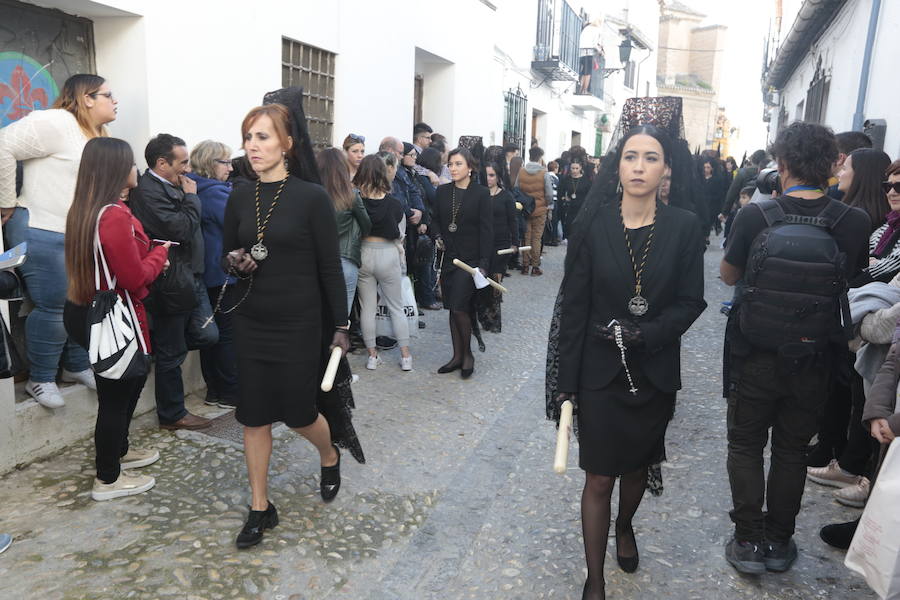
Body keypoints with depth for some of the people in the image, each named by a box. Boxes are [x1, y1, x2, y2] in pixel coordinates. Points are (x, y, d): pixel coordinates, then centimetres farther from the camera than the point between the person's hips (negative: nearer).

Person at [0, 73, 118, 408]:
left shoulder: (96, 137, 16)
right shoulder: (57, 123, -13)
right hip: (42, 233, -9)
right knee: (53, 308, -4)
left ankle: (77, 367, 28)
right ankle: (40, 379, 13)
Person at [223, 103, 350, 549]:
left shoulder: (312, 198, -9)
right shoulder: (239, 199, 4)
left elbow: (330, 268, -7)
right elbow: (226, 253, 15)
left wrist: (340, 326, -7)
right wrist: (234, 261, -10)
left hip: (299, 324, -4)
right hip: (250, 323, 4)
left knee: (298, 413, 7)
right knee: (254, 416, 8)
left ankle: (330, 457, 41)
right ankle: (260, 508, 25)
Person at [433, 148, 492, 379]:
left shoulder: (481, 193, -5)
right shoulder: (443, 191, 7)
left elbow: (486, 230, -7)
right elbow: (436, 219, 17)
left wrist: (483, 263, -13)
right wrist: (437, 237, -4)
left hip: (470, 258, -5)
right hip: (448, 257, 5)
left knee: (459, 307, -12)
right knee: (452, 309, 10)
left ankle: (468, 354, 9)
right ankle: (457, 356, 21)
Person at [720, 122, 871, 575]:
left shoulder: (755, 216, -17)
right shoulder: (854, 222, -11)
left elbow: (728, 274, -3)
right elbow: (853, 275, 7)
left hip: (755, 355, -2)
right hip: (814, 359, 2)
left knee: (745, 447, 16)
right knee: (791, 451, 19)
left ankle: (749, 541, 21)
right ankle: (779, 542, 31)